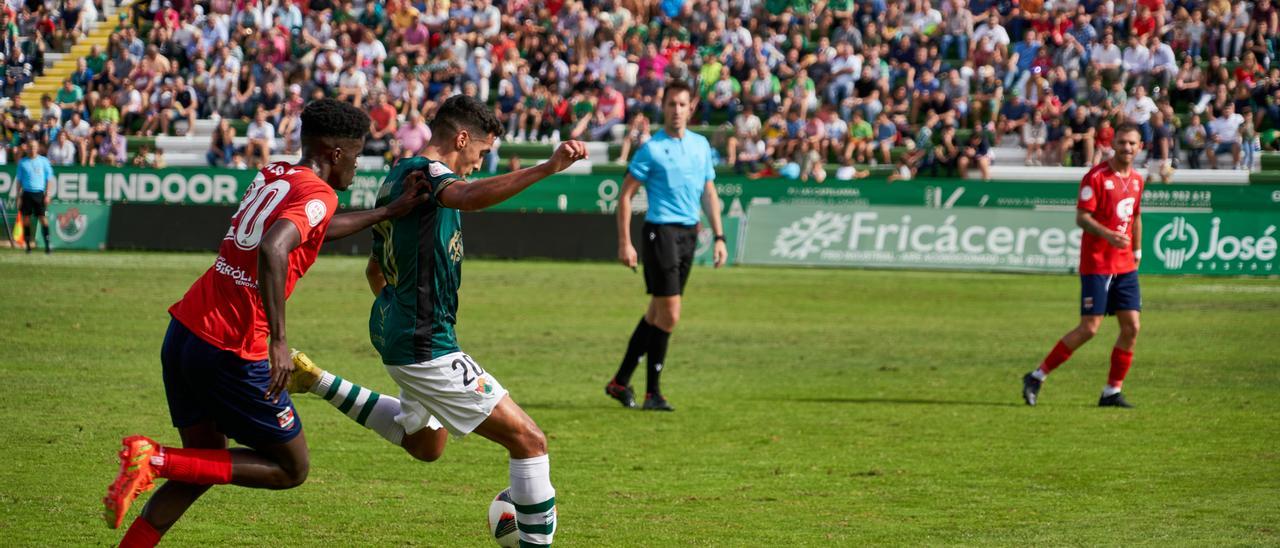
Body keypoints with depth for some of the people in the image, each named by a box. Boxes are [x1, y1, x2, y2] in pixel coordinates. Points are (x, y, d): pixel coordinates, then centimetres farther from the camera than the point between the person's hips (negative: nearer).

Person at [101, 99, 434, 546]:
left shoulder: (273, 175, 15)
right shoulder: (317, 194, -11)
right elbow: (272, 250, -29)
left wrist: (390, 212, 35)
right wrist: (278, 341, -30)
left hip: (184, 331, 9)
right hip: (230, 353, -9)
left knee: (206, 464, 22)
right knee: (291, 469, 6)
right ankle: (155, 459, -9)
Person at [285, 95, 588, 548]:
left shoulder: (397, 179, 13)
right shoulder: (422, 171, -16)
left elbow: (375, 270, 25)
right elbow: (467, 197, -41)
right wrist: (546, 169, -49)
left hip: (394, 328, 10)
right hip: (426, 346, -10)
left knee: (426, 444, 33)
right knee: (528, 440, -9)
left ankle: (318, 382, 28)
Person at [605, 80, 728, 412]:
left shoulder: (701, 145, 11)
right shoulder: (652, 148, -7)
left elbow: (709, 193, 18)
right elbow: (625, 195, -6)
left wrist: (719, 237, 12)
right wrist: (624, 243, -12)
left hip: (689, 233, 7)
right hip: (661, 231, -7)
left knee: (657, 314, 11)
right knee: (669, 314, -11)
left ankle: (620, 382, 21)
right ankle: (652, 392, -2)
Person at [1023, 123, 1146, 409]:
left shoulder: (1136, 179, 11)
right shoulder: (1096, 176, -11)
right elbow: (1081, 217, -15)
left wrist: (1137, 251, 20)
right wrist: (1108, 235, -30)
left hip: (1125, 265, 7)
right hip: (1097, 264, -7)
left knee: (1131, 327, 0)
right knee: (1089, 328, -10)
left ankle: (1112, 392, 9)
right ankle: (1037, 377, 0)